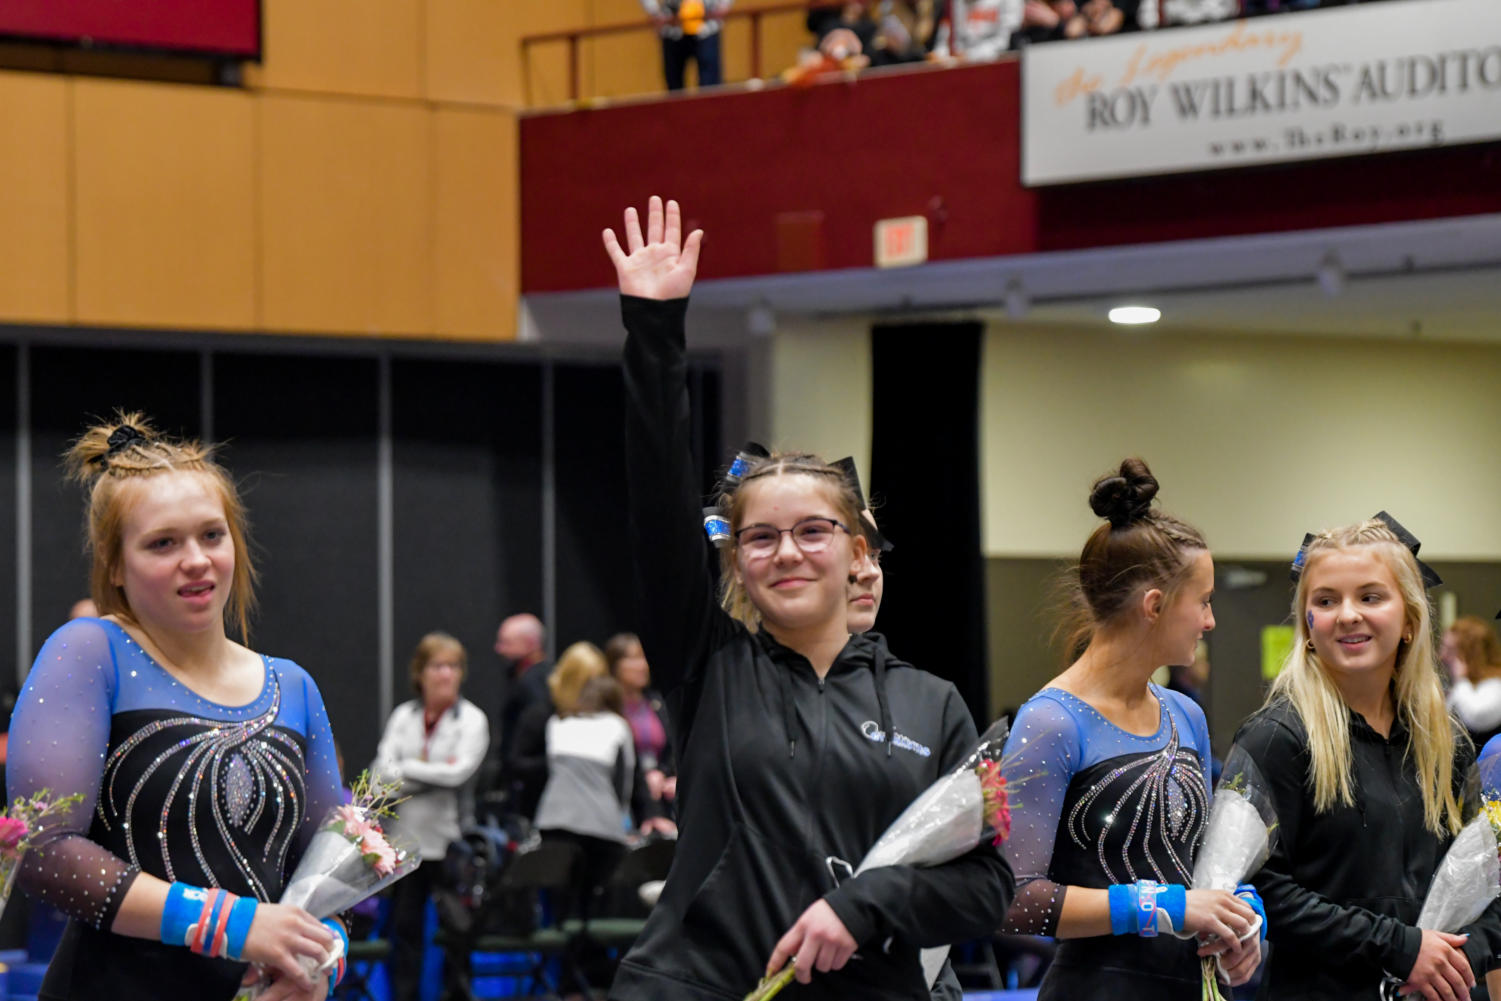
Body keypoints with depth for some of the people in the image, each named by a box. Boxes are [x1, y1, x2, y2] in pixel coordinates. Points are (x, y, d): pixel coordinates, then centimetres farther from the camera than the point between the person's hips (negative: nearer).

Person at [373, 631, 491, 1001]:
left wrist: (406, 769, -8)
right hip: (406, 836, 3)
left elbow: (459, 772, -15)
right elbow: (382, 772, -4)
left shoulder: (471, 719, -2)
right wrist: (433, 774, -18)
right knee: (404, 927, 7)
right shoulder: (402, 717, 8)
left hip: (450, 838, -3)